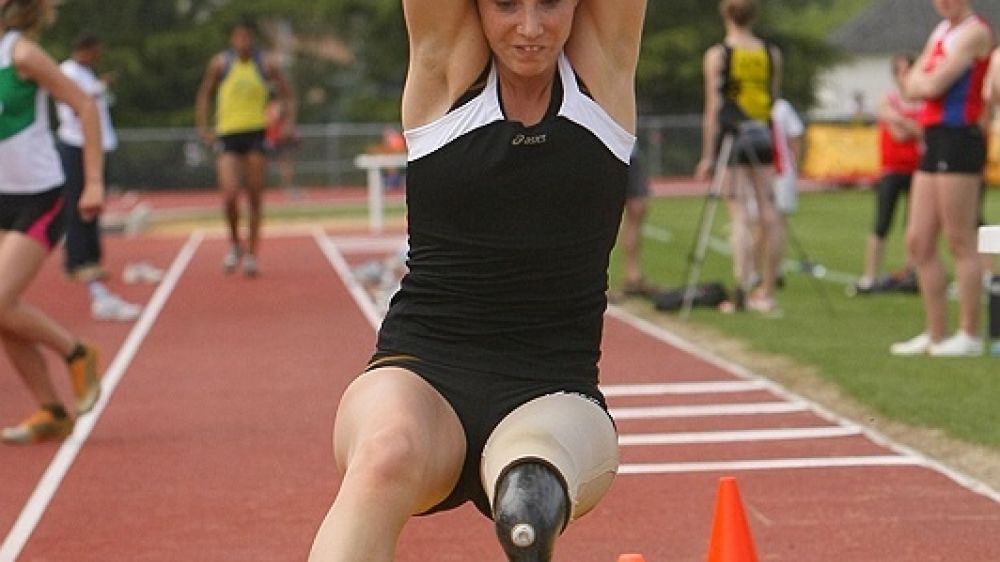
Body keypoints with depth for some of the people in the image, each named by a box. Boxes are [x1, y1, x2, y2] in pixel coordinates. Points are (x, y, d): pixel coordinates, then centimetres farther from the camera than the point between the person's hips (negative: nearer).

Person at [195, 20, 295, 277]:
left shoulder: (266, 65, 2)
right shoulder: (220, 63, 1)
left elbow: (287, 95, 12)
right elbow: (204, 94, 13)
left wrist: (289, 122, -2)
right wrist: (203, 127, 4)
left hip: (256, 134, 1)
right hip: (227, 134, -1)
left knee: (255, 198, 1)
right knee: (230, 195, -14)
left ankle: (251, 254, 12)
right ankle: (234, 244, 10)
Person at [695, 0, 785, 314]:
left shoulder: (717, 55, -3)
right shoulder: (772, 54, 9)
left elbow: (713, 108, -5)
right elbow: (774, 99, 10)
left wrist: (708, 156, -3)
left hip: (732, 137, -3)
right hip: (763, 136, 3)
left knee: (740, 216, -7)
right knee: (768, 214, 5)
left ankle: (741, 291, -15)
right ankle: (767, 291, 10)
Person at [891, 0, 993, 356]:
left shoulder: (974, 32, -9)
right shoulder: (941, 32, 19)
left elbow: (934, 85, -16)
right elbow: (911, 86, 13)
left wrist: (924, 80, 4)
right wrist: (929, 81, -6)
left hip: (958, 140, -9)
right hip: (934, 140, 9)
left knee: (960, 243, -6)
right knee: (918, 242, 8)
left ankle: (970, 336, -1)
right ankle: (935, 334, 14)